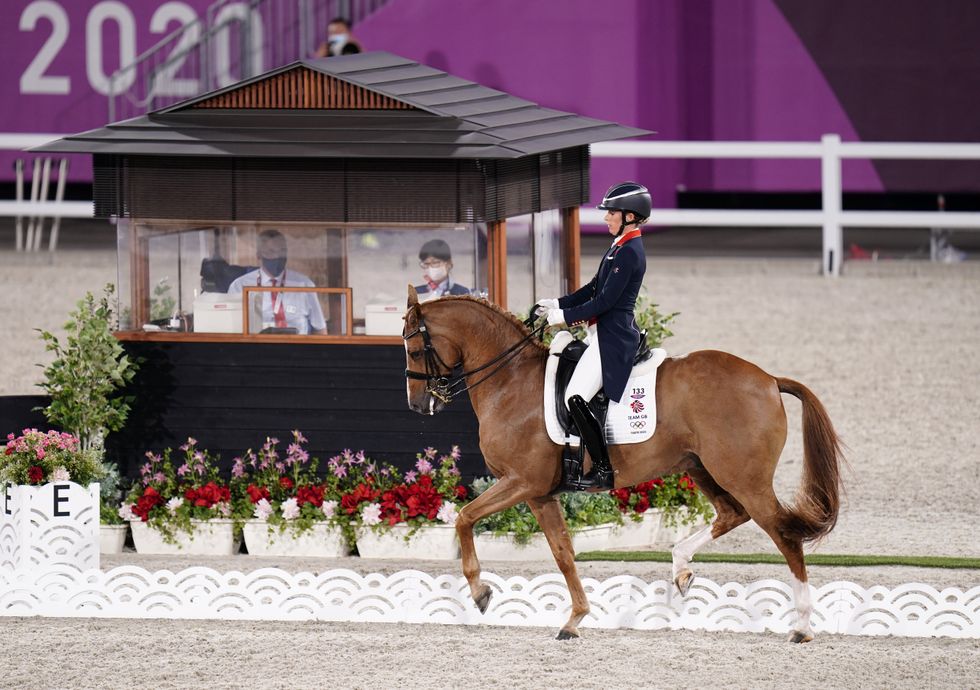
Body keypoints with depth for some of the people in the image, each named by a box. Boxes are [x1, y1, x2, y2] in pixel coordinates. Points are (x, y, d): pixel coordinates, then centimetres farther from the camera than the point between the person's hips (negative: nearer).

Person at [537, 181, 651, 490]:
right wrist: (557, 304, 10)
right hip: (603, 333, 11)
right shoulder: (620, 247, 14)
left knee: (576, 399, -14)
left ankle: (603, 472, -8)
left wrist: (565, 315, -15)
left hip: (613, 337, -11)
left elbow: (605, 300, -20)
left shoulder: (629, 253, -18)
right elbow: (594, 288, 18)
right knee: (574, 398, 12)